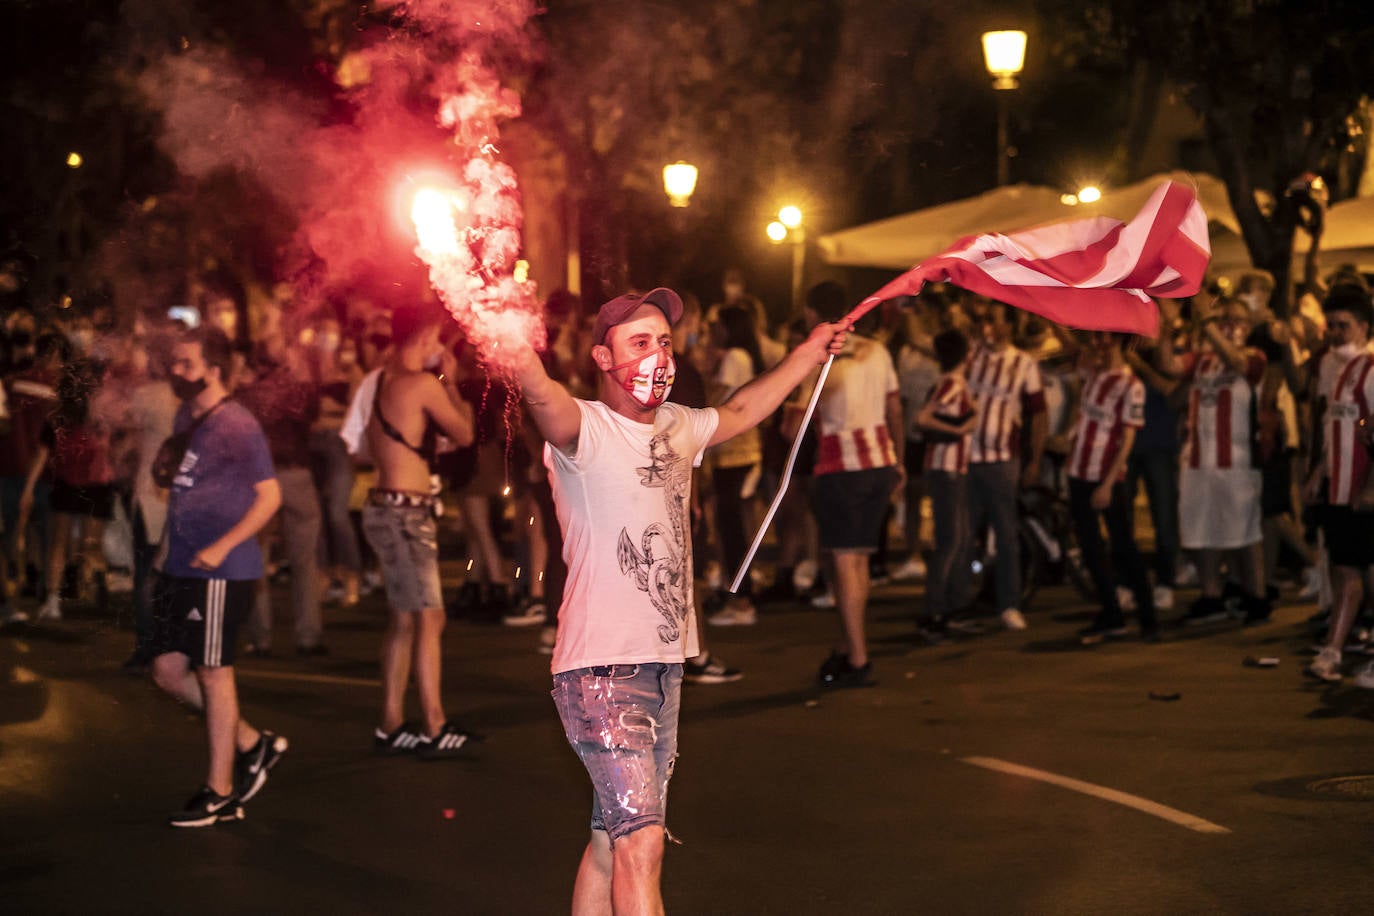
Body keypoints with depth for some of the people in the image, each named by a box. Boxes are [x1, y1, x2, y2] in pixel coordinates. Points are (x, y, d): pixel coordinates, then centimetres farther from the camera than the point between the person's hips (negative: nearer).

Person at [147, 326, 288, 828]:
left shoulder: (238, 426, -13)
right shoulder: (185, 419, 12)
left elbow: (269, 495, -14)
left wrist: (222, 547, -21)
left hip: (219, 572, -8)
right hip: (180, 566, 9)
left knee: (212, 673, -1)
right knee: (168, 669, 10)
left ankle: (220, 793, 10)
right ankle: (252, 744, 25)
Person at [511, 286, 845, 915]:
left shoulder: (677, 427, 12)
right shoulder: (585, 429, -13)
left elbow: (738, 414, 33)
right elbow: (549, 408, -37)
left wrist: (811, 351, 42)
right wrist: (525, 364, -60)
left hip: (664, 668, 8)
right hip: (602, 670, -8)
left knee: (612, 840, 15)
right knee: (641, 843, -16)